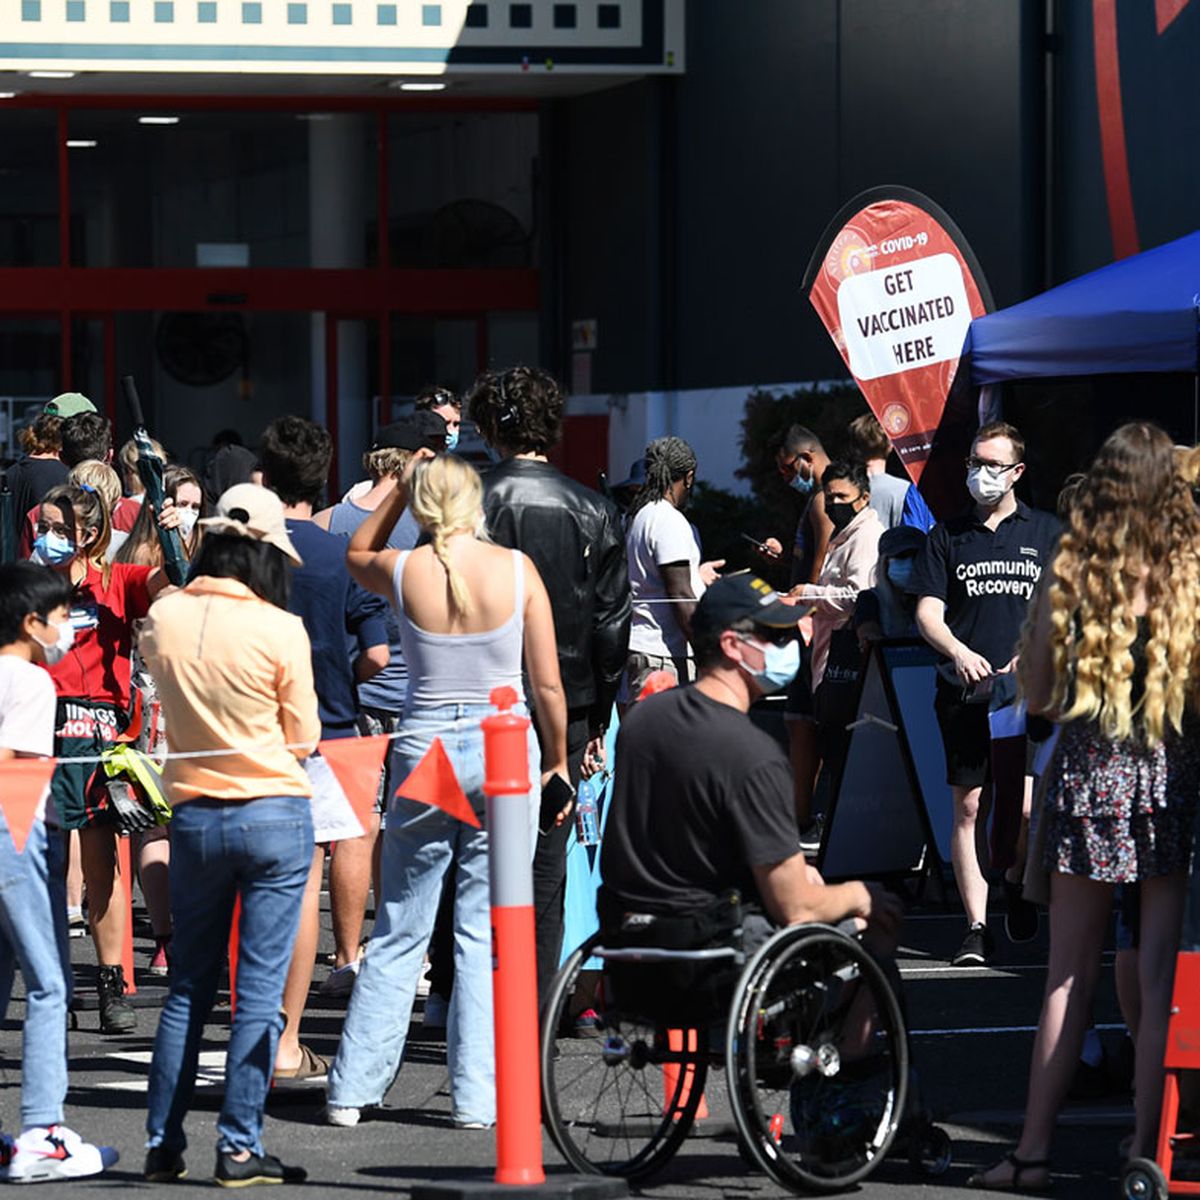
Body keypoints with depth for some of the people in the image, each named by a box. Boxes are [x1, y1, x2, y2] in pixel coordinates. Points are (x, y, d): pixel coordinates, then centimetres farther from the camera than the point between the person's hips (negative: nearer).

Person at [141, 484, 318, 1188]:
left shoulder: (164, 619, -2)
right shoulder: (280, 630, -13)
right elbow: (305, 735, -2)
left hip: (195, 813, 4)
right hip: (276, 815, -4)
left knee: (189, 989, 13)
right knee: (260, 989, 1)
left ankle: (164, 1145, 15)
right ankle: (240, 1147, -1)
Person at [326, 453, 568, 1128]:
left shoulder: (402, 571, -4)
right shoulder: (517, 569, -6)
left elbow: (357, 554, 23)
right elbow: (548, 684, -2)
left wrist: (400, 487, 17)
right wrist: (558, 760, 11)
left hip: (426, 750, 1)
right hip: (506, 748, -1)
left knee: (399, 933, 10)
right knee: (486, 933, 4)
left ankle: (355, 1089, 10)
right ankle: (477, 1097, 2)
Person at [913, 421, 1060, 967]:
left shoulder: (1044, 532, 10)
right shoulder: (947, 535, 11)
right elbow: (927, 613, 4)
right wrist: (959, 651, -16)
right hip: (964, 691, 1)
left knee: (1025, 806, -9)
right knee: (968, 806, -1)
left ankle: (1016, 881, 22)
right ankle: (976, 927, 4)